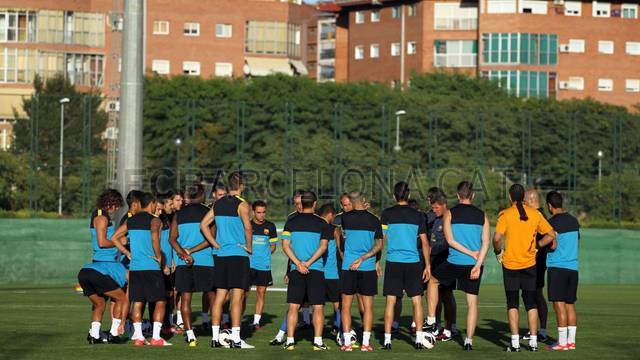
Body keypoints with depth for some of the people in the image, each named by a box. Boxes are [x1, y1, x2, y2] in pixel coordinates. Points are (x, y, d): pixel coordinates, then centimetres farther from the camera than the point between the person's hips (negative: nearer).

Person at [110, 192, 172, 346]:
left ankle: (138, 336, 6)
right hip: (151, 267, -5)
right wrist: (159, 256, -12)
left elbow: (114, 238, 10)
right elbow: (154, 238, -25)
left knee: (137, 301, 9)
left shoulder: (130, 221, 11)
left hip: (134, 267, 5)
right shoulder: (154, 220, -6)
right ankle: (156, 337, -6)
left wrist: (127, 253, 11)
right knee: (160, 301, 1)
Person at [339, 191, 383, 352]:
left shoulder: (345, 217, -3)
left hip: (348, 266, 0)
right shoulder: (374, 220, -1)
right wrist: (362, 258, -3)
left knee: (346, 306, 6)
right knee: (368, 306, 6)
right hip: (368, 267, 0)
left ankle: (347, 343, 2)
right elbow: (379, 245, -1)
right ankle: (366, 343, 2)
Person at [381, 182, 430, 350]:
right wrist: (427, 265, 12)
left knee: (391, 301, 2)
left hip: (393, 262, -1)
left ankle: (387, 340, -1)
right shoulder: (417, 215, 5)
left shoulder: (387, 214, 1)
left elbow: (381, 240, 1)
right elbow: (425, 243, 6)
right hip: (413, 262, 1)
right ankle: (419, 339, 3)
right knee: (417, 300, 6)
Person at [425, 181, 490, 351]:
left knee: (432, 280, 24)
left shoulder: (449, 214, 0)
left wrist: (471, 253, -6)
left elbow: (450, 240, -9)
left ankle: (431, 322, 22)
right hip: (475, 264, 2)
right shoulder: (482, 215, 5)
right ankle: (469, 341, 4)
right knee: (472, 302, 7)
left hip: (454, 263, -2)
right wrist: (477, 264, -9)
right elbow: (486, 243, -3)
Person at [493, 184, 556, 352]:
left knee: (512, 304, 3)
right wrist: (536, 245, 11)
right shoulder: (535, 214, 2)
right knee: (531, 303, 9)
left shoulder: (505, 214, -8)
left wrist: (498, 252, 0)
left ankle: (515, 343, -1)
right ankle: (533, 341, 7)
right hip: (529, 264, 3)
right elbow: (551, 234, 4)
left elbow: (497, 238, -17)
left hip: (510, 264, -3)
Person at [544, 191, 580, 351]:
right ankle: (571, 341, 10)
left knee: (559, 305, -5)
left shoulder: (553, 222, -10)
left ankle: (562, 342, -7)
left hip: (557, 267, -7)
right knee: (570, 305, 11)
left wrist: (538, 244, 0)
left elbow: (553, 245, -16)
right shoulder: (573, 220, 13)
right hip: (573, 267, 7)